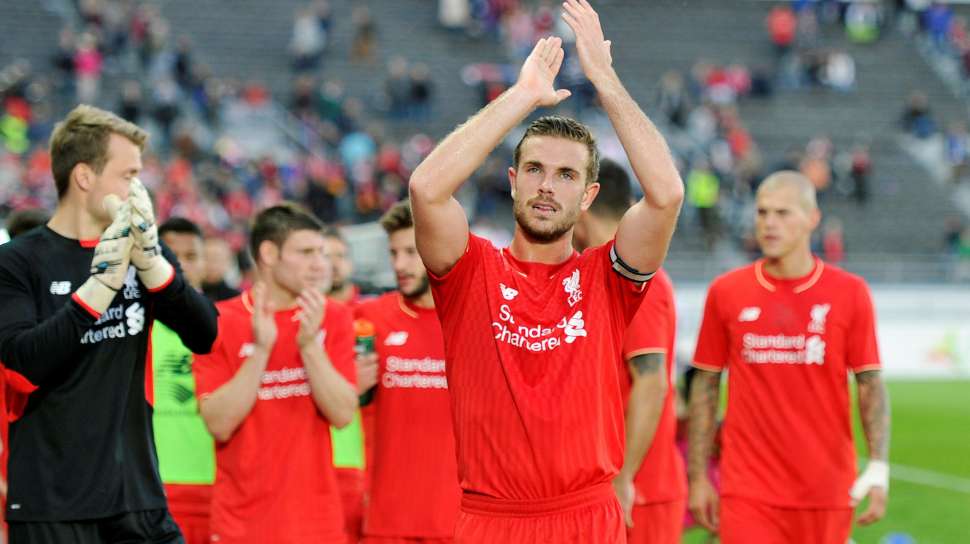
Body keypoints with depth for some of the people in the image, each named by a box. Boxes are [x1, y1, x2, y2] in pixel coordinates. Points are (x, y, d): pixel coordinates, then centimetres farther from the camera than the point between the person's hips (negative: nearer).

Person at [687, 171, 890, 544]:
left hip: (826, 488, 0)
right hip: (748, 491, 0)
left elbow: (871, 385, 2)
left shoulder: (849, 293, 1)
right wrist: (698, 476, 4)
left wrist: (878, 469, -10)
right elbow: (705, 386, 7)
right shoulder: (725, 292, 3)